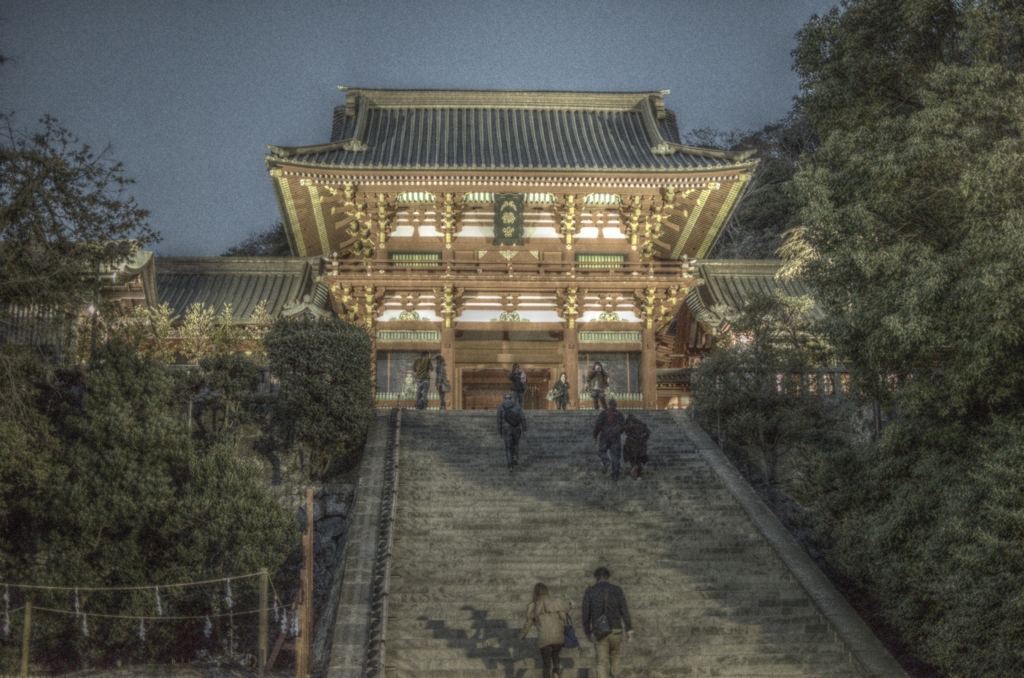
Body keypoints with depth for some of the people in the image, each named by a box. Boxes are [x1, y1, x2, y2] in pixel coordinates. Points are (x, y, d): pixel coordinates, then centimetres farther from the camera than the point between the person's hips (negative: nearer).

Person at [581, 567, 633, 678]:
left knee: (602, 662, 6)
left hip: (599, 632, -1)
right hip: (615, 631, 2)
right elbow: (625, 612, -4)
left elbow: (586, 614, -1)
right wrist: (629, 632, -3)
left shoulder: (589, 591, -3)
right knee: (614, 654, 28)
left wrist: (587, 633, 13)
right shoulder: (617, 590, 0)